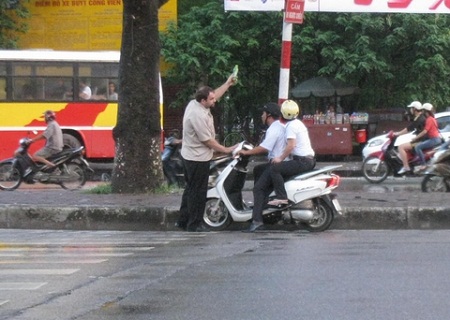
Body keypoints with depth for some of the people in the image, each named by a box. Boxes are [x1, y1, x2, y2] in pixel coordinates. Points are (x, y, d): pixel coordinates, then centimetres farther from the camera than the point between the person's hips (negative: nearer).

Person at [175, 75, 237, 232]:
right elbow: (207, 141, -22)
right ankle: (194, 224, 6)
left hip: (189, 155, 11)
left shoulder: (194, 103, 1)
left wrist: (227, 84, 21)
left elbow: (215, 95, 20)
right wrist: (226, 150, -12)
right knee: (198, 192, -1)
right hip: (198, 159, -11)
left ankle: (183, 220, 26)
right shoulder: (198, 116, -27)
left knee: (190, 189, 19)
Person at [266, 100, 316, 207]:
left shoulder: (291, 126, -12)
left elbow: (291, 145, -23)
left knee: (274, 168, -16)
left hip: (302, 161, -11)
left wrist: (281, 158, -14)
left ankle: (281, 197, -24)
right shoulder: (299, 123, 19)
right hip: (310, 159, 11)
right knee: (284, 168, 29)